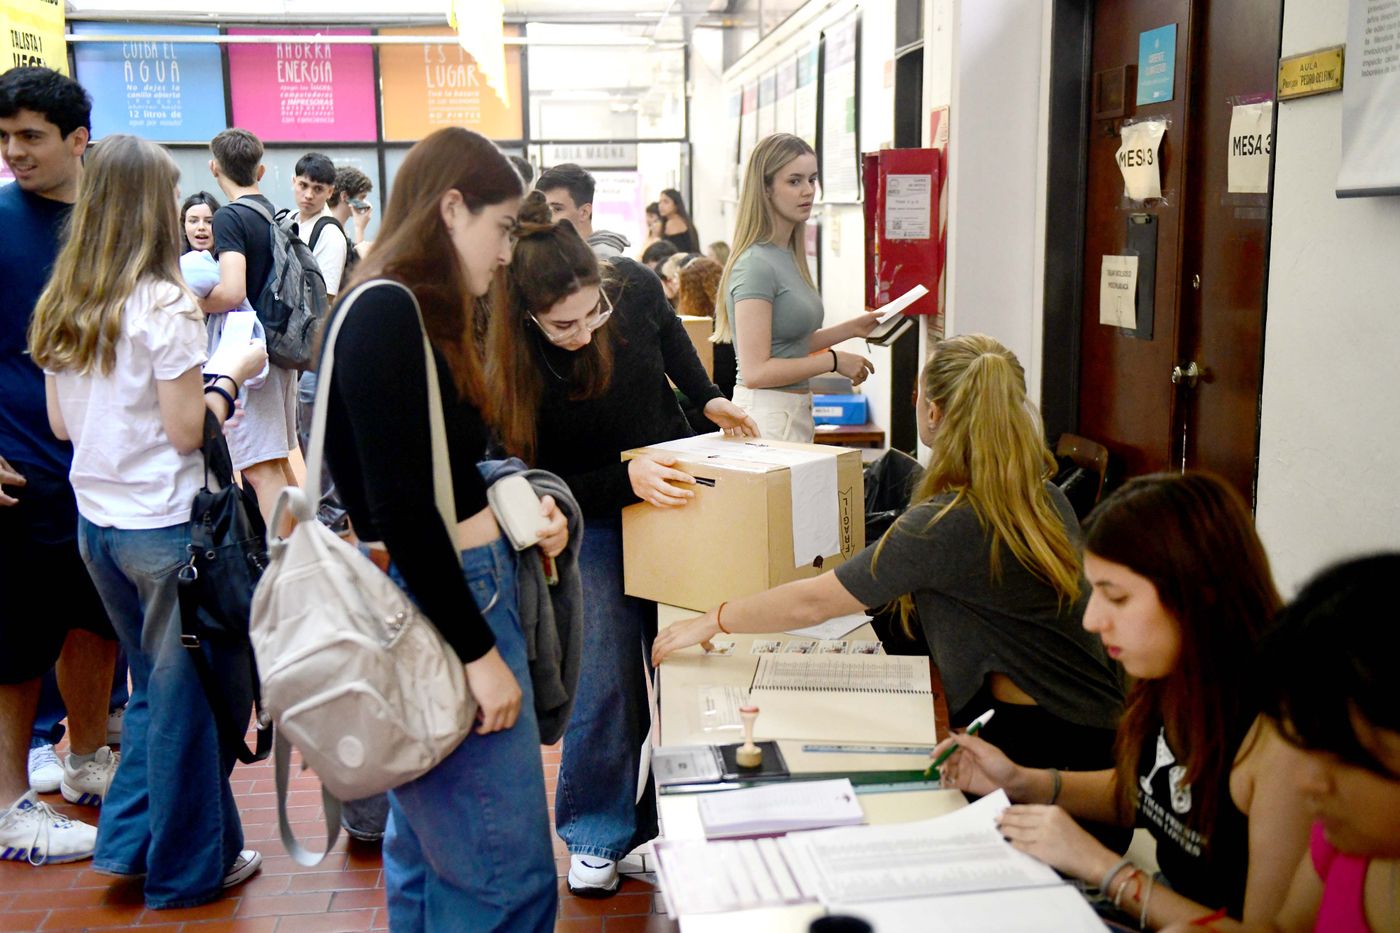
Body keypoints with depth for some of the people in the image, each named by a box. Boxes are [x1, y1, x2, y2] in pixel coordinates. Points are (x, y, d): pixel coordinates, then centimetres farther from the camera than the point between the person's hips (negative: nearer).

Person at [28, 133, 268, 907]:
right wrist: (231, 378, 0)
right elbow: (186, 431, -15)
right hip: (165, 525, -7)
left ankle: (129, 839, 30)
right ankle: (190, 867, 20)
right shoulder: (166, 306, -15)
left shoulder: (59, 307, 5)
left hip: (96, 521, 7)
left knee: (153, 684, 22)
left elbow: (60, 423, 10)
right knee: (184, 694, 7)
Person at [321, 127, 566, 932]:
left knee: (429, 851, 20)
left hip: (470, 585, 10)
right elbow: (398, 509, -22)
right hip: (440, 605, -10)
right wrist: (478, 652, -19)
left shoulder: (420, 315, 13)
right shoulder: (385, 313, -17)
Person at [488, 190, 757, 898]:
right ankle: (596, 836, 15)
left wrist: (708, 398, -7)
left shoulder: (634, 285, -21)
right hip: (588, 515, -3)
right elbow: (537, 483, -21)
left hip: (674, 486, 3)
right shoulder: (504, 360, -27)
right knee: (605, 679, -7)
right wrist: (625, 479, -34)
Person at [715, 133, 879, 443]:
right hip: (765, 415, -9)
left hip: (795, 412, 9)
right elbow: (755, 370, -21)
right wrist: (834, 361, -13)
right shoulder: (756, 265, -17)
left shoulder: (790, 255, 11)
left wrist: (851, 328, 15)